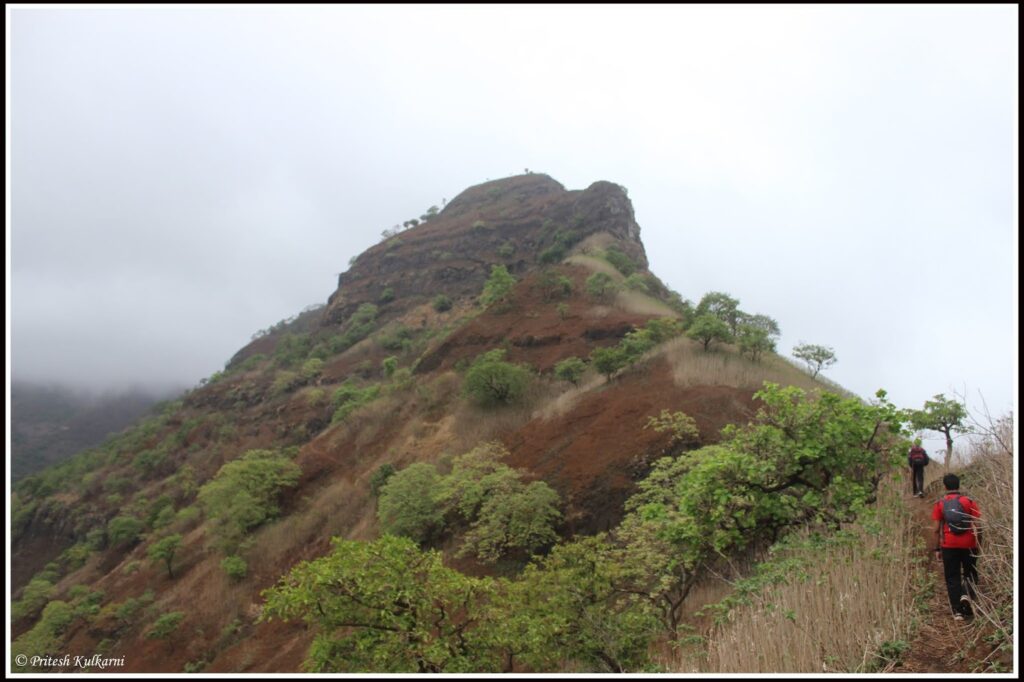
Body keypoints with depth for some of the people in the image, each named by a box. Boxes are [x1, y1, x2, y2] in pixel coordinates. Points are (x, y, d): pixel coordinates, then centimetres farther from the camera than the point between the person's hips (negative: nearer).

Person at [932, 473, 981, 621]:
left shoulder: (940, 504, 0)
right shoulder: (969, 501, -2)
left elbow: (937, 529, -1)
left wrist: (937, 549, 6)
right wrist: (979, 544, 5)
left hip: (949, 546, 0)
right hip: (969, 545, 0)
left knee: (952, 577, 7)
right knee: (970, 573, 16)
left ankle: (957, 611, 4)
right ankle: (967, 594, -11)